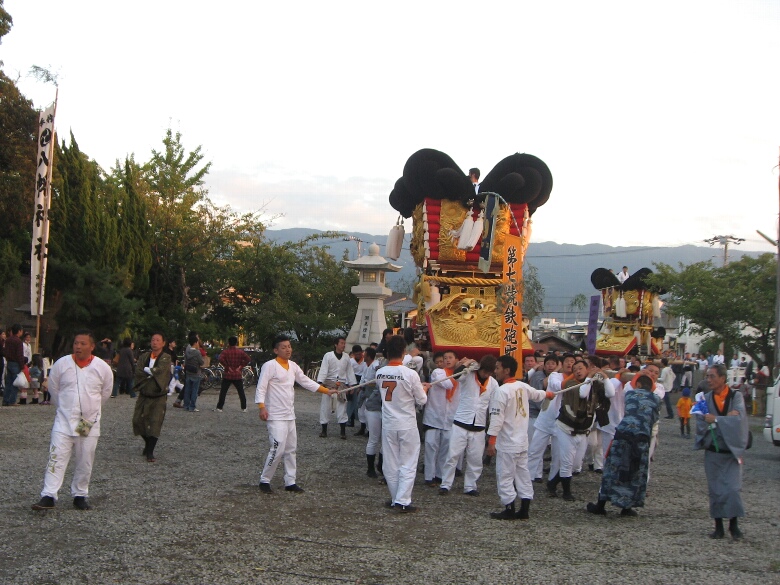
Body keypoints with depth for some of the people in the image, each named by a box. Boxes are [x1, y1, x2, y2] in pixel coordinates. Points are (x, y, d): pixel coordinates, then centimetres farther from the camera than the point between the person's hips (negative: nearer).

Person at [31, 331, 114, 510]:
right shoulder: (61, 364, -6)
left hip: (89, 423, 1)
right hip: (64, 420, 0)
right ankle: (48, 496, -5)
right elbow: (53, 388, 10)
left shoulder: (103, 368, -6)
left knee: (85, 463, 7)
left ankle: (80, 496, 20)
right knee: (57, 458, -6)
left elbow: (105, 393, 10)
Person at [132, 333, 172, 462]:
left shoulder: (166, 358, -6)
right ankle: (148, 443, 31)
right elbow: (138, 371, -8)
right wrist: (152, 374, -16)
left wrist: (146, 370, -9)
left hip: (158, 397, -4)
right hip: (144, 395, 4)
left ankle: (150, 452, -1)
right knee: (138, 420, 6)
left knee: (155, 423, -9)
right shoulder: (144, 356, 6)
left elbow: (159, 370, -22)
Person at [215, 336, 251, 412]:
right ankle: (244, 408, 10)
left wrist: (227, 367, -12)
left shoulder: (225, 351, -4)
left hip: (227, 375, -2)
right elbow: (248, 359, -9)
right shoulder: (240, 352, 2)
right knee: (241, 392, 10)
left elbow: (221, 359, -21)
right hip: (238, 375, 2)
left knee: (223, 392, 4)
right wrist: (241, 366, -5)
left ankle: (219, 408, 2)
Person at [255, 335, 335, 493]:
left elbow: (306, 382, 18)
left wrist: (326, 391, 12)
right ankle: (265, 480, 2)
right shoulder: (270, 366, -11)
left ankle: (290, 482, 19)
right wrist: (262, 407, -26)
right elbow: (261, 388, -15)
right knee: (278, 449, -13)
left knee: (291, 449, 11)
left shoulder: (293, 366, 12)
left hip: (289, 415, 8)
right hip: (275, 416, -8)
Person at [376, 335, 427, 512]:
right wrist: (424, 389, 14)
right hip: (407, 425, -4)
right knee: (408, 464, 4)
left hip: (388, 425, 4)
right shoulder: (410, 374, -17)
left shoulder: (380, 373, -4)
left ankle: (396, 499, 21)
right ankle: (403, 501, 0)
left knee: (391, 464, 13)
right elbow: (422, 400, -9)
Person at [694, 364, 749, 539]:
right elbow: (701, 423, -7)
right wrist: (727, 418, -17)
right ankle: (718, 526, 13)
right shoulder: (706, 398, 2)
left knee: (732, 488, -8)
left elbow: (739, 418, -18)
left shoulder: (736, 397, -3)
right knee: (715, 490, 4)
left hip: (732, 451, -2)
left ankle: (734, 524, 9)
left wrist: (716, 420, -22)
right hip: (712, 452, 2)